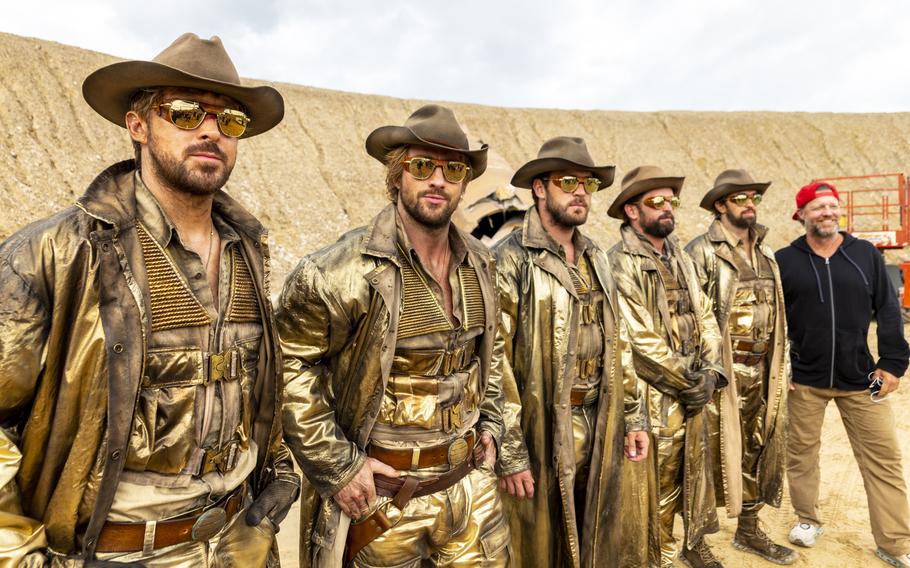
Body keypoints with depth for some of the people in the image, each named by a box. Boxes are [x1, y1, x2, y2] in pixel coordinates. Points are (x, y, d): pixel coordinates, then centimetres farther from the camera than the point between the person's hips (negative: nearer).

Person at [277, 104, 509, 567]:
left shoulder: (480, 265, 2)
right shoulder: (345, 270, -20)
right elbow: (288, 365, -17)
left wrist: (489, 424, 11)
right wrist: (338, 467, -15)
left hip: (471, 479, 6)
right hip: (384, 493, -5)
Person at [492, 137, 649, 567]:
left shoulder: (596, 258, 9)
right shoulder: (512, 259, -14)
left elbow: (618, 342, 14)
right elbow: (495, 363, -18)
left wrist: (633, 417, 12)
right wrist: (510, 452, -17)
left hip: (599, 431, 7)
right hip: (541, 434, -6)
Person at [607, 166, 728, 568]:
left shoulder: (681, 259, 10)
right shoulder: (621, 263, -16)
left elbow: (704, 316, 10)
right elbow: (641, 340, -20)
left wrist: (710, 371, -4)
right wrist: (691, 382, -12)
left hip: (693, 394, 7)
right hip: (655, 399, -7)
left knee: (695, 473, 21)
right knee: (659, 487, 7)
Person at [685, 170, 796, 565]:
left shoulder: (766, 254, 14)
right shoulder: (703, 252, -10)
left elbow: (777, 313, 19)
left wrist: (782, 366, 16)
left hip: (760, 371, 7)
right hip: (720, 372, -7)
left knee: (757, 451, 16)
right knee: (710, 456, 1)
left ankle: (749, 531, 34)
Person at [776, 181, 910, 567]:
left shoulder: (866, 254, 3)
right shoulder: (785, 261, -2)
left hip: (860, 377, 2)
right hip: (804, 379, -1)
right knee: (801, 453, 10)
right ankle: (808, 519, 31)